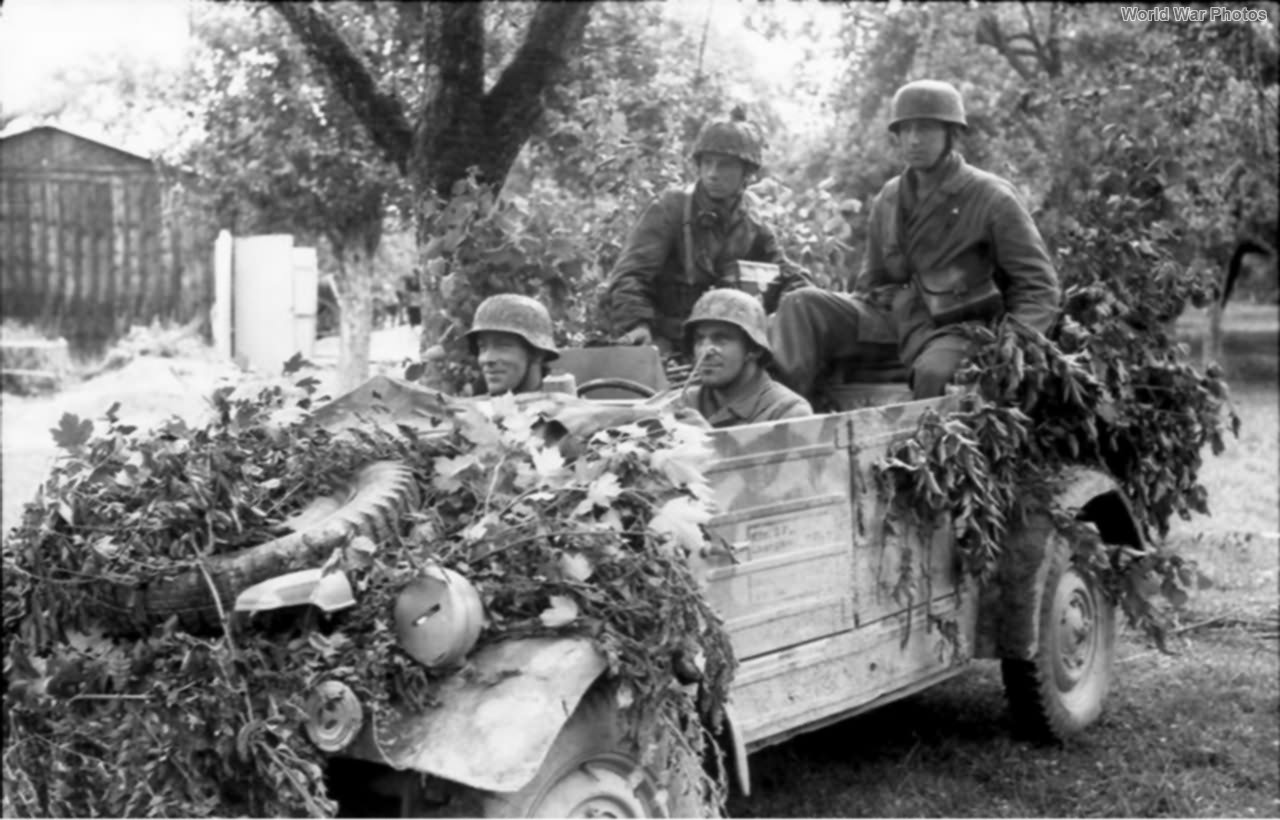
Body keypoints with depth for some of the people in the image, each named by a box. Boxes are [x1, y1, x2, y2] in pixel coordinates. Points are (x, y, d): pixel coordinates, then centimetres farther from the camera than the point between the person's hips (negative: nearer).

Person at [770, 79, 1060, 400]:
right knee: (802, 306, -14)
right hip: (893, 319, 5)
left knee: (935, 370, -39)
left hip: (957, 328, -5)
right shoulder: (889, 198, 15)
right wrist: (843, 321, 8)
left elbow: (1039, 287, -1)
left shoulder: (991, 198, -1)